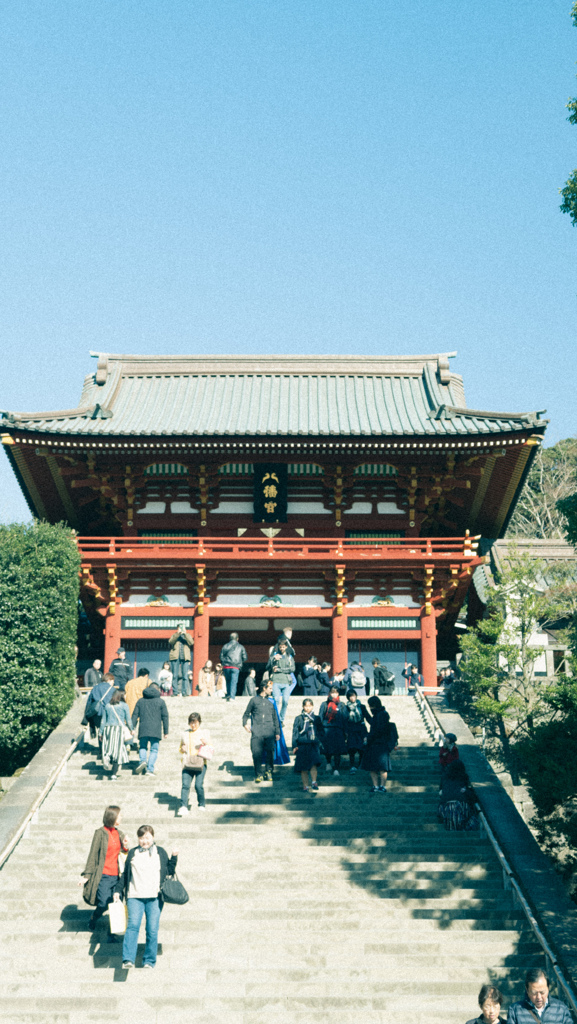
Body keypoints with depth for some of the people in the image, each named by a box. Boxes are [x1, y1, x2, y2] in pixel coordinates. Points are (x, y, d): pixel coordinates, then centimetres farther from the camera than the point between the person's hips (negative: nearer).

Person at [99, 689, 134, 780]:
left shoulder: (107, 706, 10)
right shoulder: (124, 705, 1)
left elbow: (103, 720, 10)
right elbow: (128, 720, 2)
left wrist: (101, 733, 15)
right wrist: (130, 729, 17)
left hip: (108, 728, 3)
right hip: (119, 728, -3)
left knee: (109, 748, 10)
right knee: (118, 750, 0)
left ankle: (106, 757, -25)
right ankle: (114, 774, -4)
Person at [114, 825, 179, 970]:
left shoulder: (160, 852, 13)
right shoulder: (132, 853, 15)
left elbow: (170, 871, 13)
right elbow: (125, 874, 20)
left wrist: (174, 857, 0)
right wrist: (118, 890, 14)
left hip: (154, 897, 0)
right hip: (135, 896, 0)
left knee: (152, 929, -4)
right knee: (133, 925, -16)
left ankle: (149, 961, 7)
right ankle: (128, 960, -17)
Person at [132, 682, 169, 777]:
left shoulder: (141, 700, 13)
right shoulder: (161, 701, 7)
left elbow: (135, 715, 10)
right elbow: (165, 717, 4)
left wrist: (132, 728, 12)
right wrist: (166, 731, 7)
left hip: (143, 730, 2)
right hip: (156, 730, -2)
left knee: (143, 747, 15)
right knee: (154, 749, 4)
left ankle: (142, 760, -13)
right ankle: (150, 769, -5)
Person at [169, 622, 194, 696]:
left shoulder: (187, 635, 18)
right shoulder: (174, 635, 15)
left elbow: (191, 642, -2)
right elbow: (171, 642, -7)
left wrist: (185, 633, -9)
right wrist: (178, 633, -12)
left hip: (185, 658, 1)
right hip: (175, 657, -1)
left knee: (185, 675, -5)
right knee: (175, 675, -5)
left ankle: (185, 692, -4)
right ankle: (176, 692, -2)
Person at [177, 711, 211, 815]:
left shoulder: (204, 733, 14)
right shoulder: (185, 734, 19)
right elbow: (180, 750, 27)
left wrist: (207, 744, -8)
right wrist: (182, 749, 4)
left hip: (200, 763, -2)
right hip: (187, 764, 2)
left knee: (199, 785, -12)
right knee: (185, 785, -13)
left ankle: (202, 804, 8)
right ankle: (183, 807, -20)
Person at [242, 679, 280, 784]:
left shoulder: (271, 702, 19)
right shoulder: (254, 700, 14)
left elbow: (275, 718, 21)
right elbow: (246, 714, 16)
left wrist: (277, 732, 15)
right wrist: (245, 724, -2)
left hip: (269, 731, 2)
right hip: (257, 731, -2)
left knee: (270, 752, -7)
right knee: (256, 753, -9)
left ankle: (269, 772, 7)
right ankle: (258, 775, 0)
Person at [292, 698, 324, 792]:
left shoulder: (316, 718, 12)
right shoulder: (299, 718, 7)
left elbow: (321, 732, 18)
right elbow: (295, 732, 5)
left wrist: (320, 742, 5)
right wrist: (295, 745, -1)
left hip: (314, 745, 0)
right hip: (302, 745, 0)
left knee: (314, 763, -18)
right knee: (303, 766, 1)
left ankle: (314, 782, -13)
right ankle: (305, 785, 9)